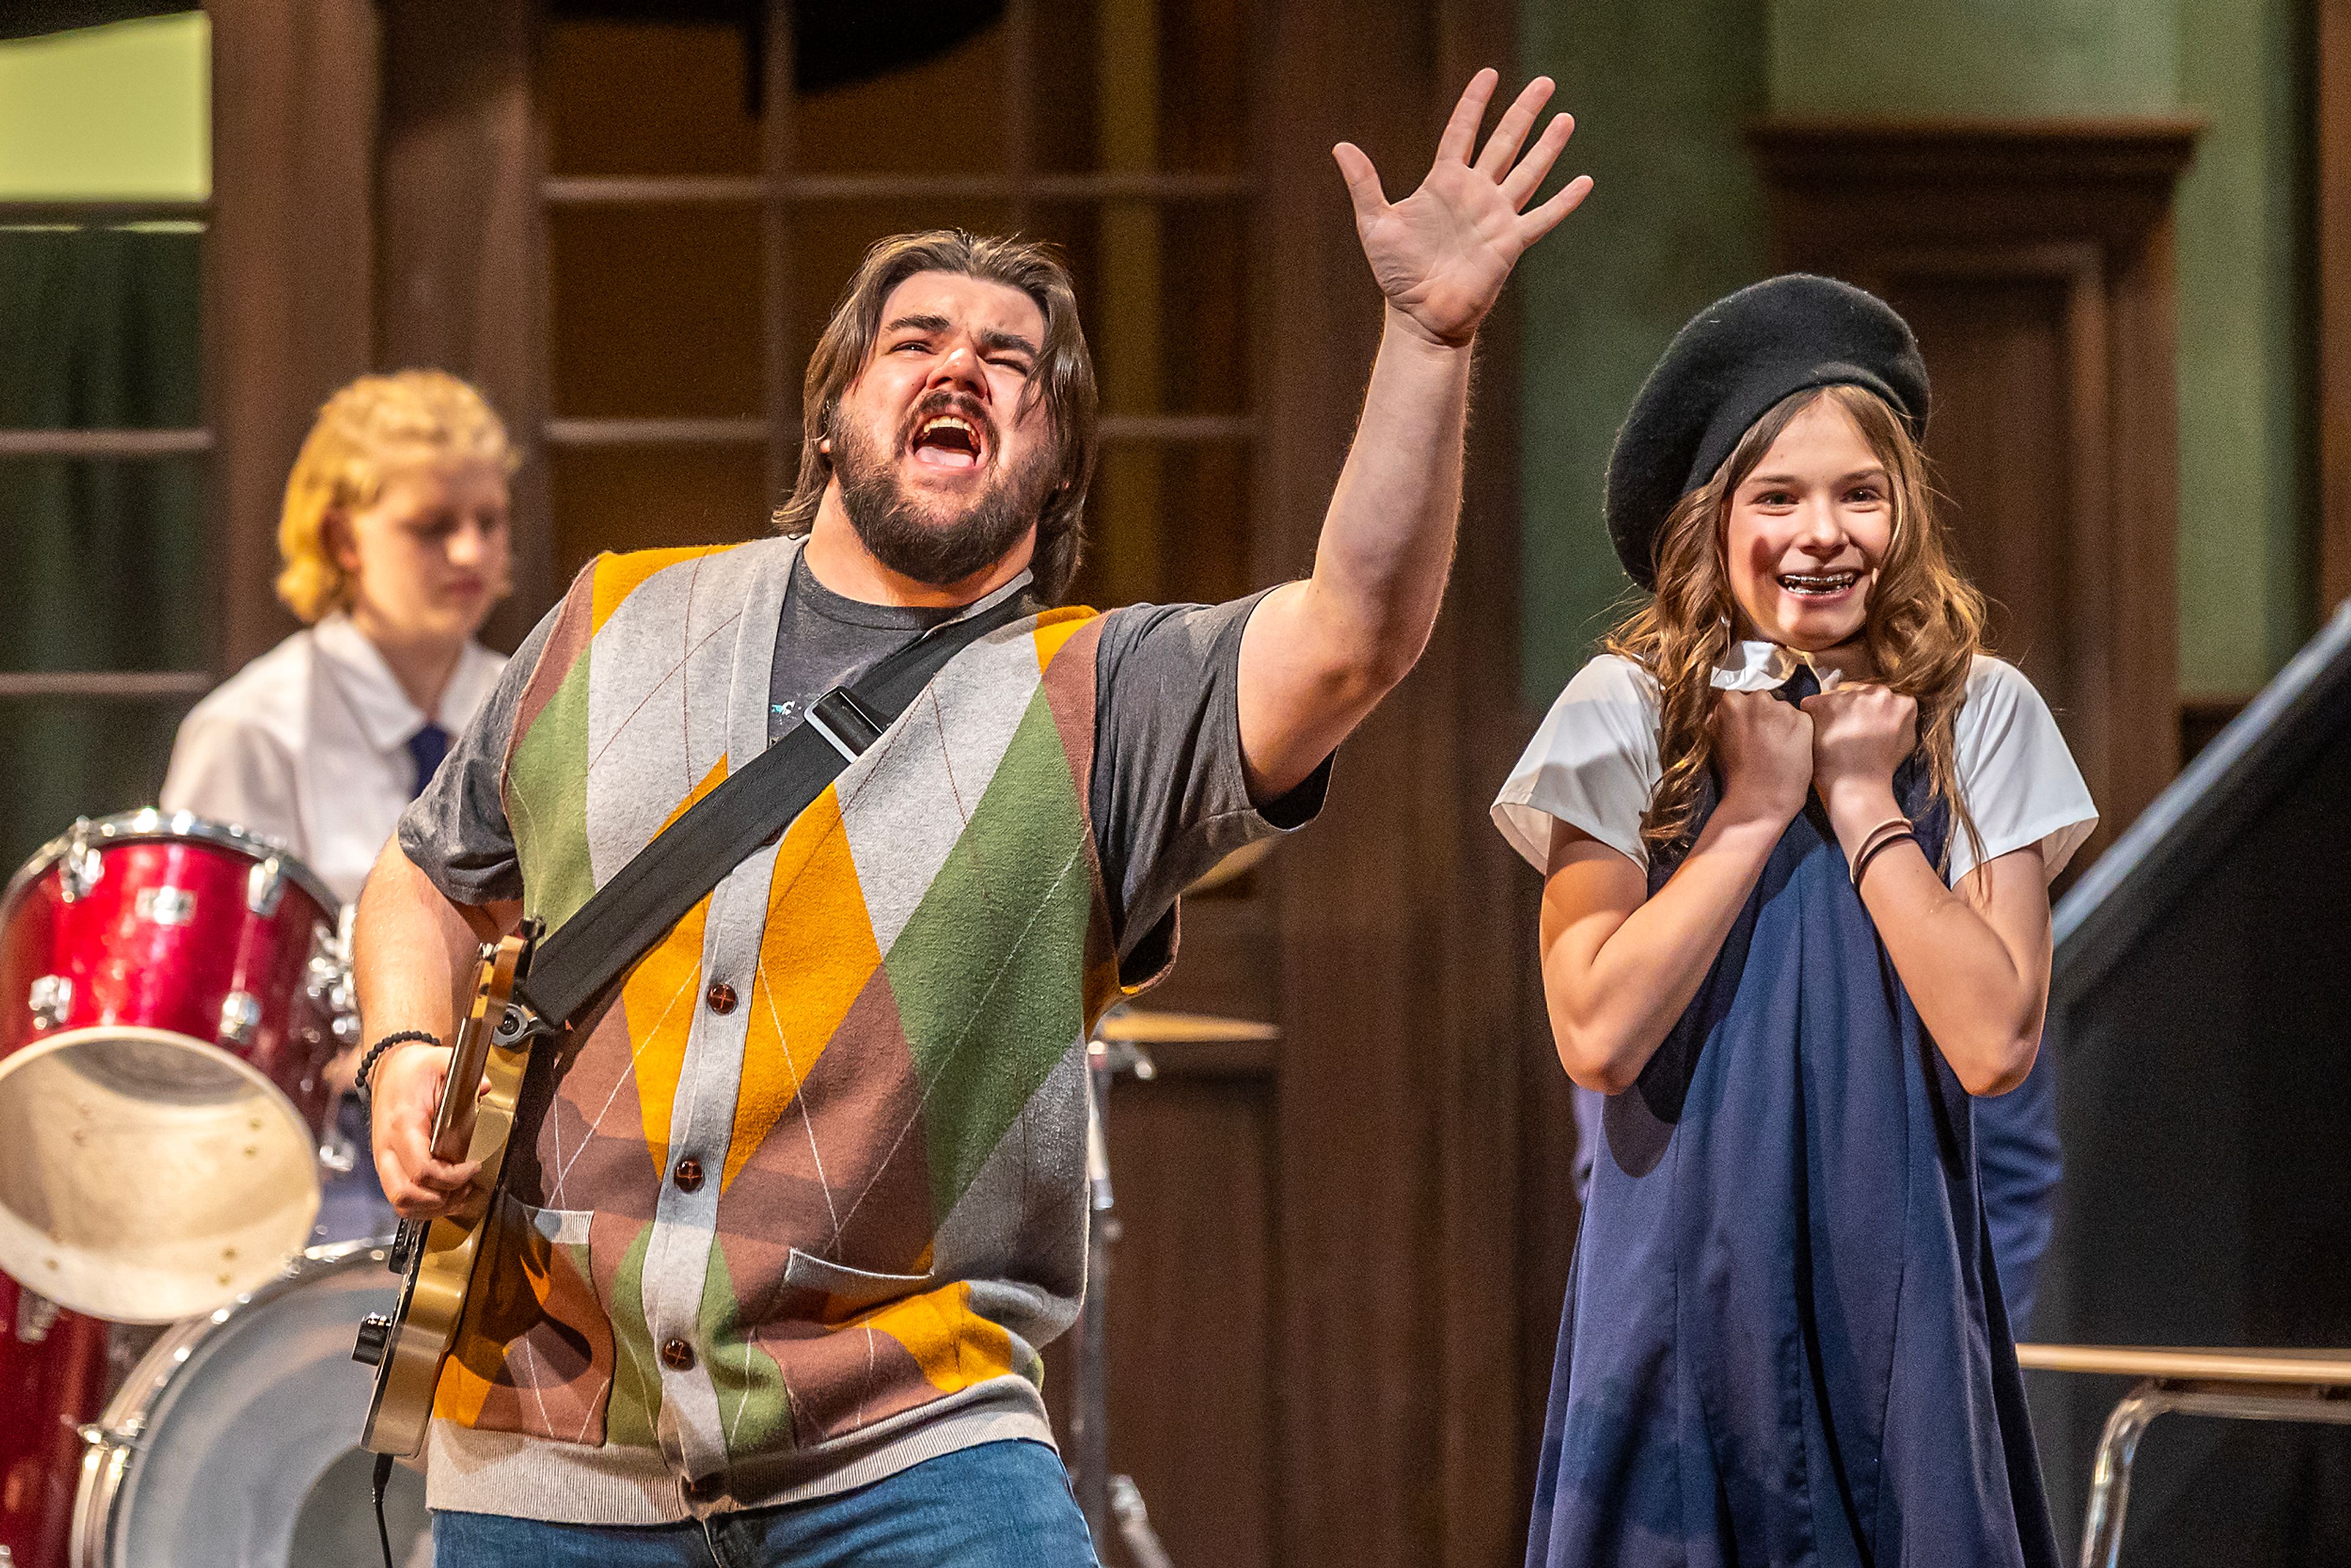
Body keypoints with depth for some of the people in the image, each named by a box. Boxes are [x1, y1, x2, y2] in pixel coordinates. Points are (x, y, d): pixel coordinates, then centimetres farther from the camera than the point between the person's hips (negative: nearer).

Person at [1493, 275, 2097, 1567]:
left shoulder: (1980, 718, 1)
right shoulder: (1630, 714, -3)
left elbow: (1996, 1043, -9)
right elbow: (1597, 1034, -13)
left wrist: (1864, 807, -9)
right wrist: (1755, 808, -12)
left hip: (1896, 1288, 1)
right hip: (1688, 1271, -1)